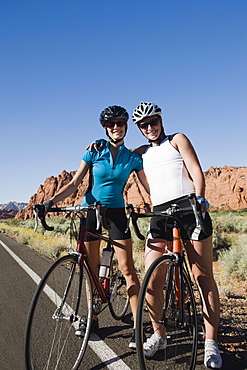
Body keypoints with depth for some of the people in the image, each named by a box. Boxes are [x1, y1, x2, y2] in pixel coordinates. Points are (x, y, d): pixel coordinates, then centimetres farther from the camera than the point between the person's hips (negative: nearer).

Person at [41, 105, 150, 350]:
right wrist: (51, 201, -16)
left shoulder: (132, 158, 2)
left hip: (116, 212, 0)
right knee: (92, 267, 8)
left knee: (127, 268, -8)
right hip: (90, 210, 1)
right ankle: (92, 318, 24)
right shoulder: (94, 152, 0)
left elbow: (149, 187, 2)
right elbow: (74, 183, -3)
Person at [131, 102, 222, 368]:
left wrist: (199, 198, -15)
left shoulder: (177, 140, 12)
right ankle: (158, 336, 12)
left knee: (203, 276, -3)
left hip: (189, 208, -3)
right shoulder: (142, 153, 24)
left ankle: (211, 342, 7)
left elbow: (196, 172, 1)